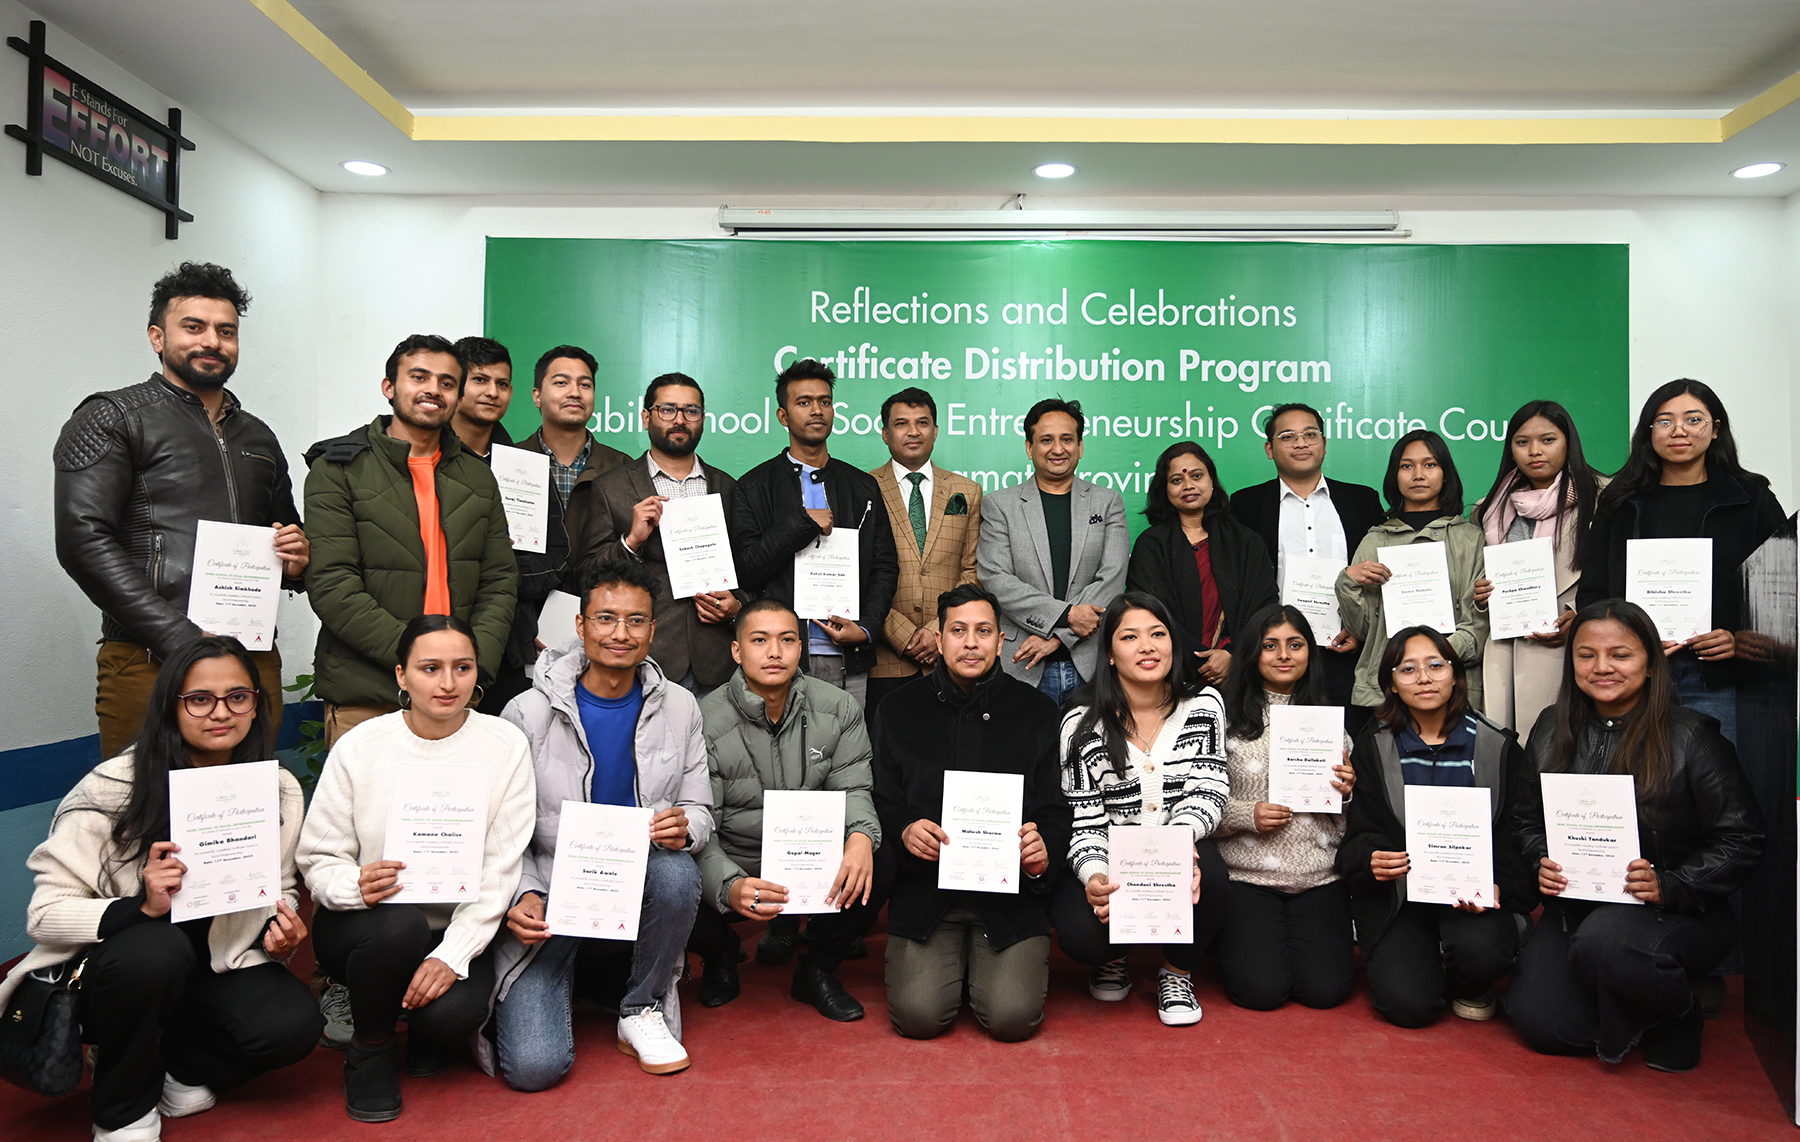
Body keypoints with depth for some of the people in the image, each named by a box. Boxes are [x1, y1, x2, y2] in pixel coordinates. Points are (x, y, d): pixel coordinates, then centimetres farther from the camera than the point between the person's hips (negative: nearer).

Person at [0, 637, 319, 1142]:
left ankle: (170, 1068, 8)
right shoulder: (110, 789, -17)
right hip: (112, 970, -3)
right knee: (157, 947, -36)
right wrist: (141, 907, -36)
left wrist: (279, 930, -15)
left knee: (294, 1023, -24)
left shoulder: (280, 791, -5)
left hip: (216, 966, 3)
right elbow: (45, 914, -18)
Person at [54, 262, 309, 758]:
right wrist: (183, 642, -17)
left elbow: (289, 538, 32)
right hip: (150, 663, -5)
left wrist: (297, 562, 6)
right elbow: (83, 541, -9)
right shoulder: (112, 418, 3)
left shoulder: (258, 437, 21)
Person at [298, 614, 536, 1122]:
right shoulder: (359, 746, -5)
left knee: (451, 1013, -28)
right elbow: (318, 857, -3)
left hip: (459, 928, 0)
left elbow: (500, 870, -7)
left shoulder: (506, 746, -6)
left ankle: (428, 1030, 14)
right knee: (398, 924, -33)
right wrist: (357, 886, -27)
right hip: (361, 926, 0)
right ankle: (371, 1048, -1)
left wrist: (452, 955, -17)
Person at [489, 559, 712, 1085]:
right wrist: (523, 895, -19)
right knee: (535, 1066, -17)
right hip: (551, 902, -2)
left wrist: (684, 828, -19)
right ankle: (560, 981, 19)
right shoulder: (528, 713, -8)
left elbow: (700, 812, 5)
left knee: (677, 872, -33)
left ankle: (644, 1009, -5)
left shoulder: (678, 708, -1)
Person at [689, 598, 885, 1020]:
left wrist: (861, 836, -30)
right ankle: (721, 953, 12)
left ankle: (817, 968, 5)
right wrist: (730, 888, -38)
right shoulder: (706, 724, -15)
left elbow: (853, 788, -5)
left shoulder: (839, 710, -3)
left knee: (881, 865, -26)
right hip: (735, 870, -1)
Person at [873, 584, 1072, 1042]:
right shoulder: (899, 710, 6)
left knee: (1013, 1017, -16)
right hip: (925, 888, 1)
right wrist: (904, 831, -15)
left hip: (1010, 889, 0)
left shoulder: (1036, 711, 6)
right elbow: (883, 802, 8)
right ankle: (951, 962, 18)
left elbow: (1055, 809, 4)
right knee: (919, 1014, -16)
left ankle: (989, 964, 19)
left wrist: (1043, 854, -17)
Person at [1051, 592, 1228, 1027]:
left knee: (1207, 872, -33)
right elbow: (1084, 822, -8)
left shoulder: (1203, 705, -1)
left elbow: (1207, 791, -9)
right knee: (1080, 931, -29)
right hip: (1108, 864, -1)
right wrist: (1094, 877, -29)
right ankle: (1114, 958, 13)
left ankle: (1177, 974, 0)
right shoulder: (1082, 723, -7)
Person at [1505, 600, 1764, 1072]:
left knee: (1603, 941, -37)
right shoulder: (1552, 731, 6)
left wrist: (1669, 886, -21)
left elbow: (1740, 840, -9)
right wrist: (1542, 864, -7)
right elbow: (1528, 819, 14)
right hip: (1575, 905, 5)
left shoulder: (1691, 736, -8)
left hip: (1678, 912, -4)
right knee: (1537, 1020, -11)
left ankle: (1676, 1017, -2)